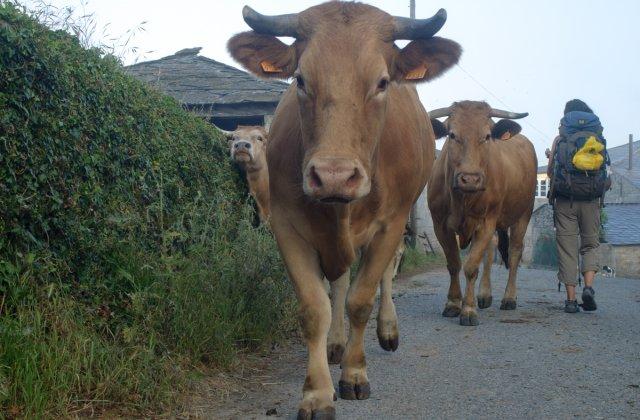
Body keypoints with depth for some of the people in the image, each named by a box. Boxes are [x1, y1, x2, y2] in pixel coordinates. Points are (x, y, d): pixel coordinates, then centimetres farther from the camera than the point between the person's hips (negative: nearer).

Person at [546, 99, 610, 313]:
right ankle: (588, 286, -9)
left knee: (567, 246, 3)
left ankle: (571, 299, 0)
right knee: (590, 243, 14)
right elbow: (602, 168, 15)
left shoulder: (560, 139, 5)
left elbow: (550, 172, 8)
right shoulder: (598, 138, 9)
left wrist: (551, 157, 29)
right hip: (592, 200, 1)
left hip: (565, 199, -1)